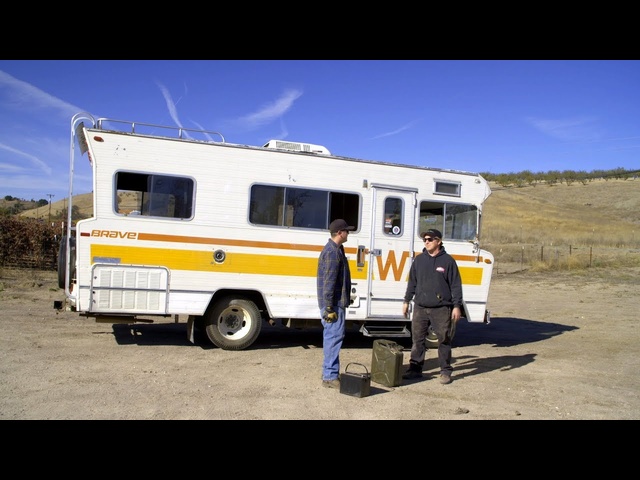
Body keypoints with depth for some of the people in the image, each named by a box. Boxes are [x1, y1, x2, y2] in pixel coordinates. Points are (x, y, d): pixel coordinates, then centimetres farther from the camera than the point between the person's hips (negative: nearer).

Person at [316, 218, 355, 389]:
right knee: (334, 337, -7)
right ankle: (330, 376, -1)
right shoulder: (332, 252, -16)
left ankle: (330, 373, 22)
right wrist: (329, 307, -22)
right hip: (333, 303, -11)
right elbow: (328, 282, -21)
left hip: (336, 302, 11)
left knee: (332, 337, 14)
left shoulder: (335, 249, 17)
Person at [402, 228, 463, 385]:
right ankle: (415, 369, 18)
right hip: (420, 308, 4)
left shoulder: (448, 260, -2)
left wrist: (457, 306, -5)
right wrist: (406, 301, 14)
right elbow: (412, 282, 16)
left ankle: (445, 371, 15)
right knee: (417, 339, 7)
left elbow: (456, 285, -1)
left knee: (444, 340, 4)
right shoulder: (419, 260, 9)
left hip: (441, 309, -3)